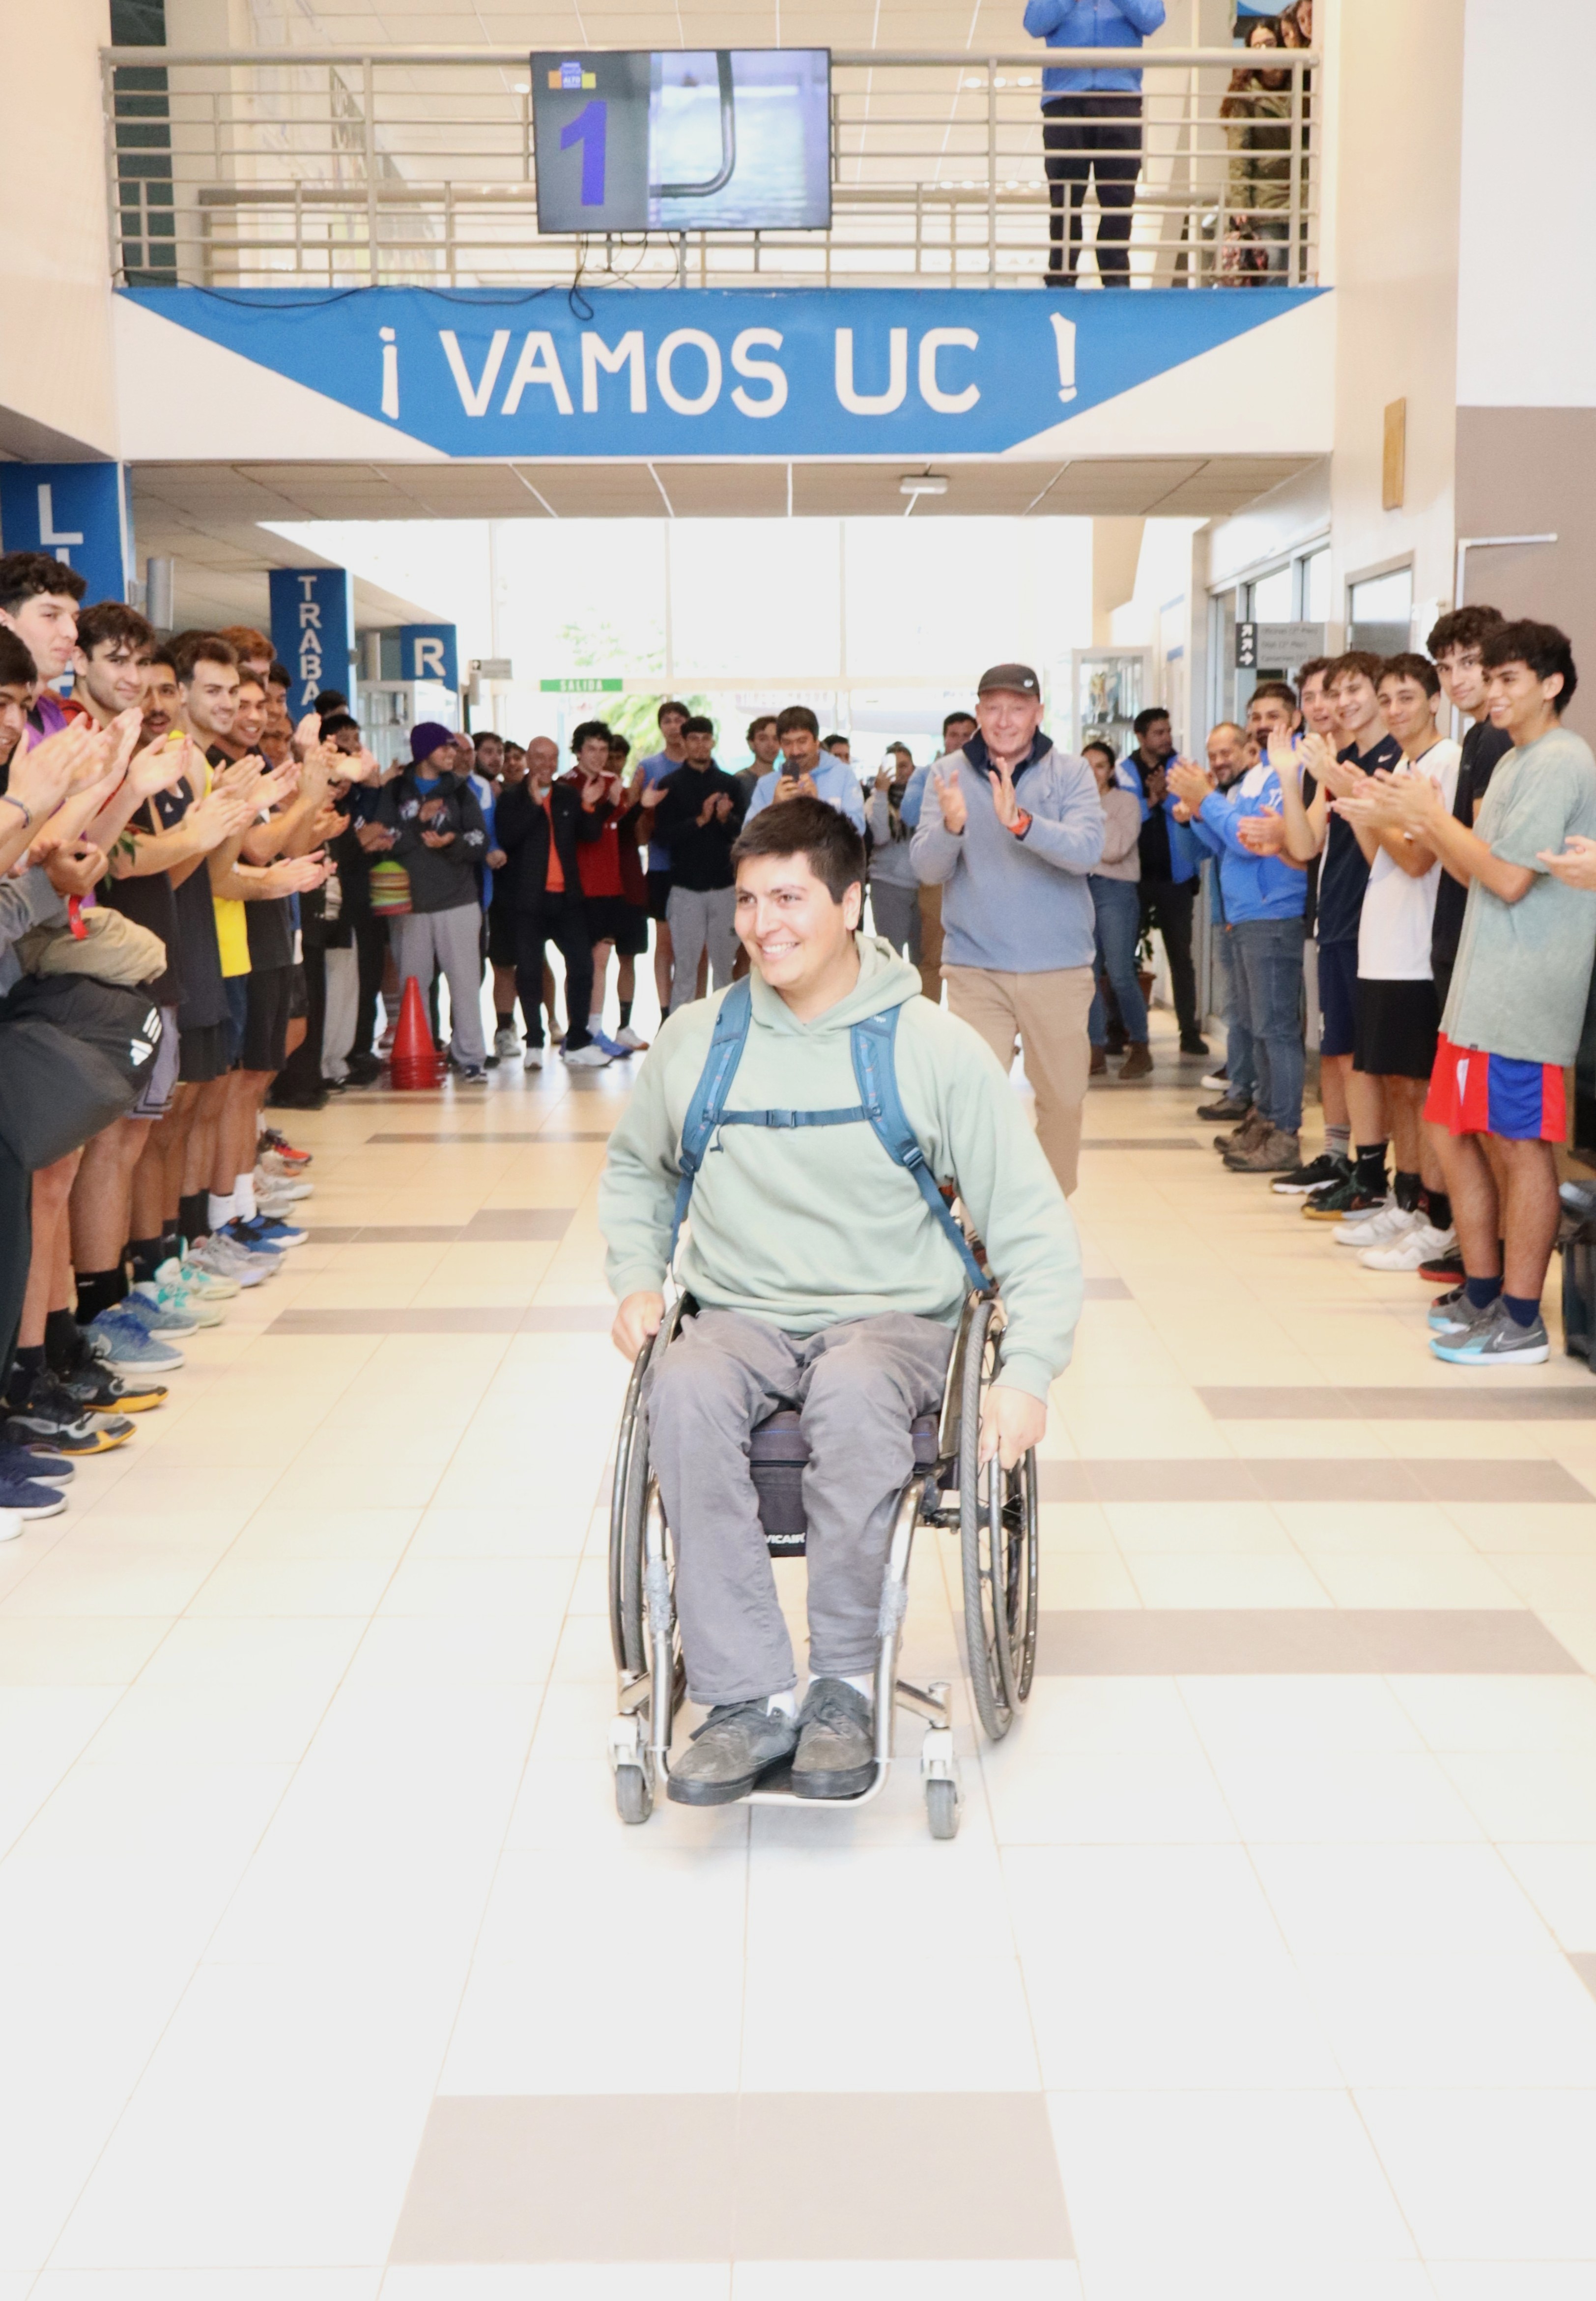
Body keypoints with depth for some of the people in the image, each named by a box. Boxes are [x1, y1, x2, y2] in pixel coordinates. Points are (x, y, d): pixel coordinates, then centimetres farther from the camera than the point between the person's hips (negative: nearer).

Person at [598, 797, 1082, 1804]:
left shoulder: (933, 1046, -3)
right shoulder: (696, 1038, 5)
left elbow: (1034, 1227, -2)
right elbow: (634, 1171, 25)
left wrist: (1030, 1371, -15)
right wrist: (637, 1278, 6)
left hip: (893, 1317, -2)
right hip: (742, 1316, 3)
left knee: (855, 1394, -38)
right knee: (685, 1393, -33)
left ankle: (846, 1682, -20)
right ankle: (753, 1694, -26)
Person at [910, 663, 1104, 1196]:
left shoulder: (1070, 773, 0)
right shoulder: (950, 773, 2)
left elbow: (1086, 851, -17)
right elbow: (927, 867, -8)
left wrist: (1020, 821, -33)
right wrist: (951, 825, -30)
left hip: (1059, 968, 1)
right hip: (975, 967, 0)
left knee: (1063, 1097, 10)